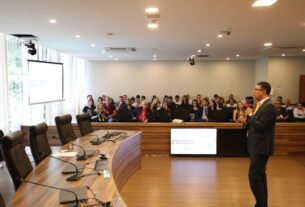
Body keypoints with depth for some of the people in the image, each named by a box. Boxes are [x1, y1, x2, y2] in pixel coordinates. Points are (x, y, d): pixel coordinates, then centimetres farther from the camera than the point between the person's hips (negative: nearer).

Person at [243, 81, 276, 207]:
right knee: (260, 175, 17)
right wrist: (246, 123, 2)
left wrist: (251, 115, -12)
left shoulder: (269, 106, -16)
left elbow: (260, 126, -24)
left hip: (261, 147, -10)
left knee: (253, 176, -9)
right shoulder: (260, 105, 14)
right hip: (255, 146, 10)